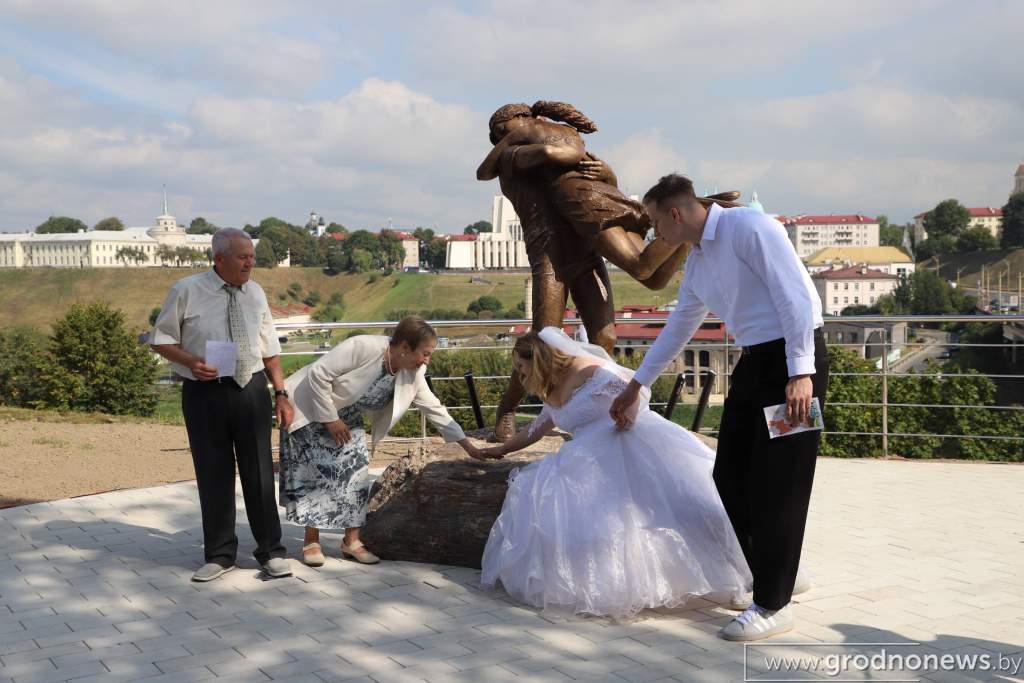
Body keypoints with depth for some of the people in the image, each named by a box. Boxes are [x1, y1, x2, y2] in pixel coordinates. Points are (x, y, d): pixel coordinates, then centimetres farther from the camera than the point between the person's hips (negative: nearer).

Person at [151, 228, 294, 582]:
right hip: (205, 393, -2)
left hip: (251, 390, 2)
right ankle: (220, 554, 22)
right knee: (213, 475, 7)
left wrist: (281, 393, 5)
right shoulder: (186, 291, -6)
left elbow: (269, 349, 10)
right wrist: (190, 361, -17)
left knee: (259, 472, 5)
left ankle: (271, 551, 17)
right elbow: (161, 339, 1)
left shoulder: (255, 293, 5)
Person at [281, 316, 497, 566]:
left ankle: (352, 540, 7)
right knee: (316, 474, -6)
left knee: (355, 473, -2)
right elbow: (318, 374, -29)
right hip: (312, 411, -6)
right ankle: (311, 541, 6)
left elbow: (433, 408, -3)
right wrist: (330, 419, -23)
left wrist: (468, 445, -4)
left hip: (347, 418, 6)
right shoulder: (363, 347, -32)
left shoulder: (413, 373, -10)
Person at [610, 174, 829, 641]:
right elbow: (678, 327, 25)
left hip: (793, 359, -9)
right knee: (731, 477, 10)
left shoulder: (748, 227, -14)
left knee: (777, 484, -5)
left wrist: (800, 373, -24)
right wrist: (636, 386, 31)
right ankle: (759, 575, 25)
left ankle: (773, 605, 3)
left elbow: (795, 295, -20)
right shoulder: (696, 261, 13)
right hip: (754, 359, 9)